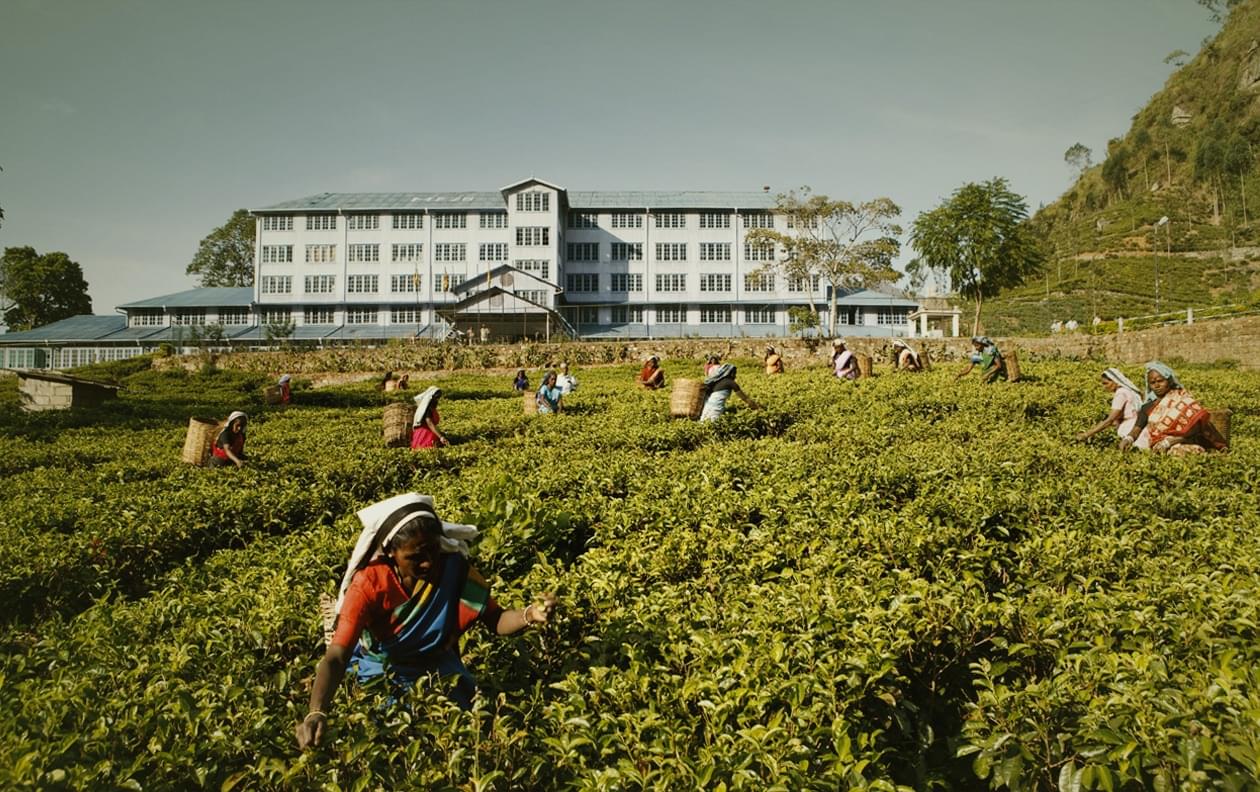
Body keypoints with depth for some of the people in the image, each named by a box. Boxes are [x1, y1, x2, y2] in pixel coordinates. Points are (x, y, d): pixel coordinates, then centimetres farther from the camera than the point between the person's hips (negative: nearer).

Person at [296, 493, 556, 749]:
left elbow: (496, 621, -18)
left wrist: (529, 615, -40)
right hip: (380, 676, -2)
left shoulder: (455, 569, -22)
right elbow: (336, 657, -34)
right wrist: (317, 713, -52)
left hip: (438, 670, 2)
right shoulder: (368, 586, -29)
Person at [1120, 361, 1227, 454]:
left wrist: (1169, 441, -21)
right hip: (1152, 447, 3)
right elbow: (1137, 428, 4)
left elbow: (1193, 426, -6)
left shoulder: (1182, 399, 7)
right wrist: (1128, 438, -21)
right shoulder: (1147, 407, 17)